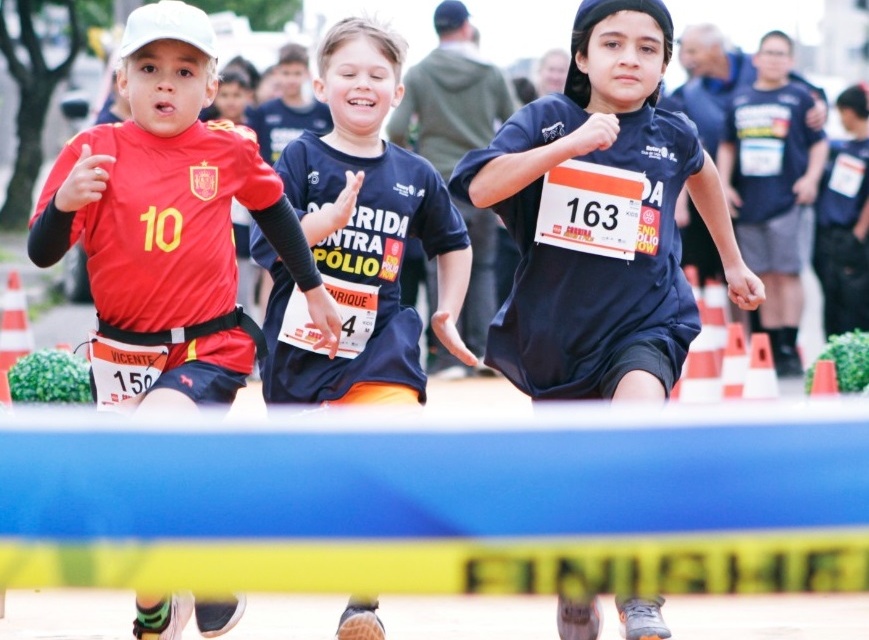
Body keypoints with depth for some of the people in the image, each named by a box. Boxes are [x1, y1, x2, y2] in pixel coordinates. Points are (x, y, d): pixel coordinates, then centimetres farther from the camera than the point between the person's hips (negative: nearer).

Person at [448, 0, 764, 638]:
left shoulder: (672, 136, -3)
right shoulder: (547, 120, -8)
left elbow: (701, 170, 22)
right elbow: (480, 188, -23)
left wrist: (733, 262, 31)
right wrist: (571, 144, -30)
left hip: (644, 325, -1)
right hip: (554, 328, 1)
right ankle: (576, 585, 46)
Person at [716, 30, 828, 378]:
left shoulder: (799, 98, 4)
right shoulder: (740, 100, 14)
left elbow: (819, 142, 4)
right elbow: (727, 146, 20)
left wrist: (811, 177, -9)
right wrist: (724, 185, 10)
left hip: (788, 201, -4)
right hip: (749, 202, 4)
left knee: (787, 273, -6)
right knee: (764, 277, 6)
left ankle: (789, 349, -5)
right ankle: (771, 349, 9)